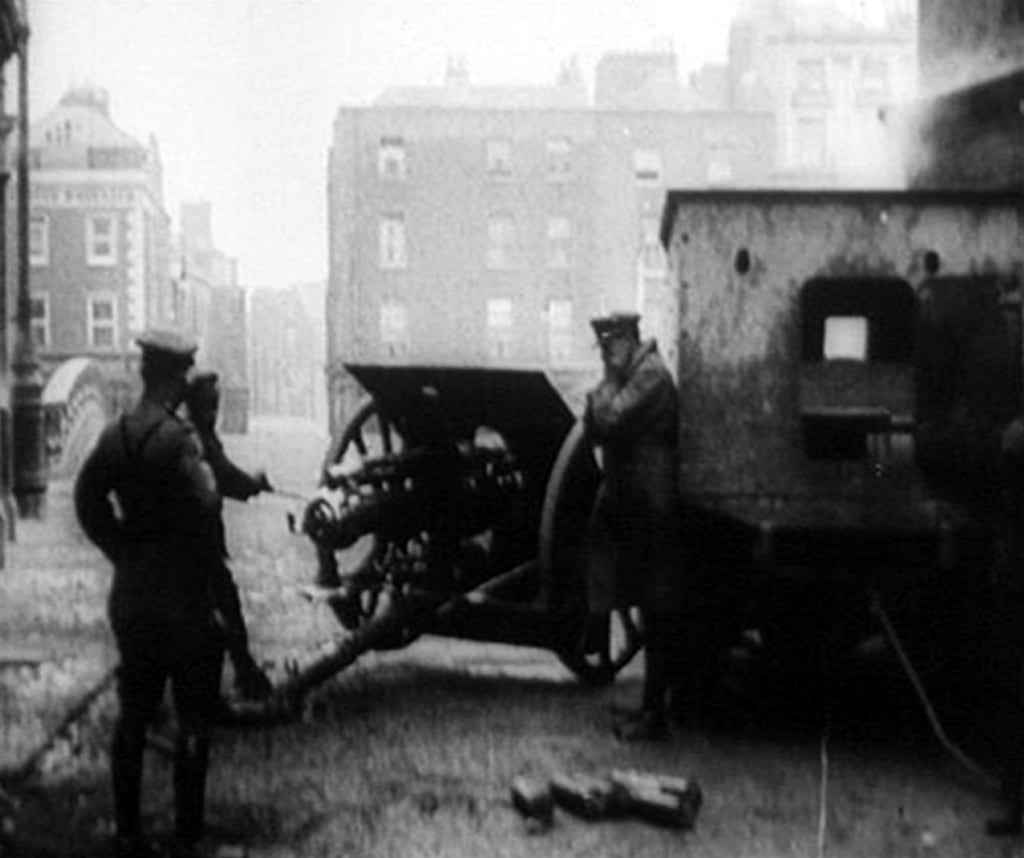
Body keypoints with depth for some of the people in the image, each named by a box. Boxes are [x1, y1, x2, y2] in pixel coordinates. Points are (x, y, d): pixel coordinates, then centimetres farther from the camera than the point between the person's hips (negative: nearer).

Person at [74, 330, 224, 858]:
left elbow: (87, 498, 3)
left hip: (131, 595, 7)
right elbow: (204, 512, -22)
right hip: (183, 598, -7)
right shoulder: (179, 439, -19)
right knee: (194, 721, 3)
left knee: (132, 715, 14)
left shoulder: (115, 435, 3)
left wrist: (123, 552, 4)